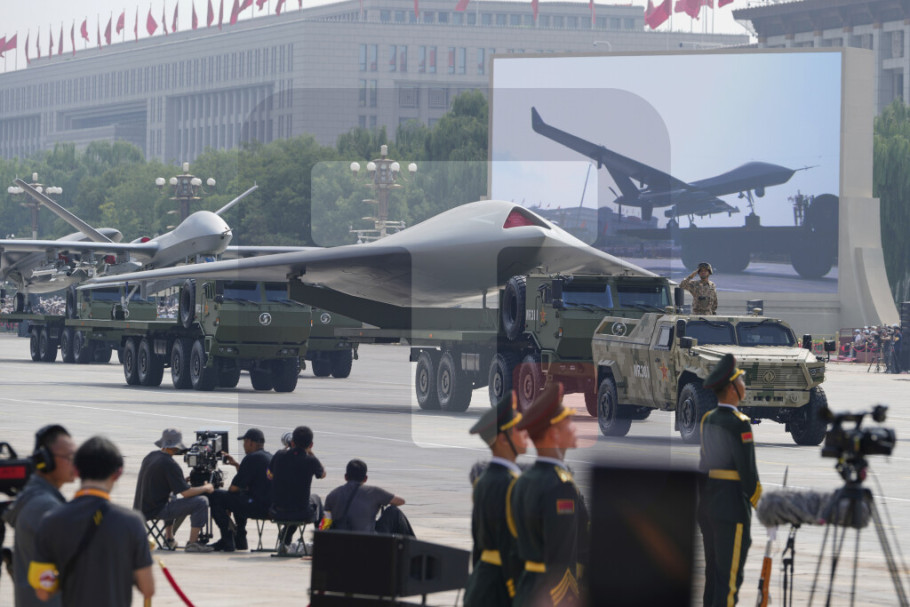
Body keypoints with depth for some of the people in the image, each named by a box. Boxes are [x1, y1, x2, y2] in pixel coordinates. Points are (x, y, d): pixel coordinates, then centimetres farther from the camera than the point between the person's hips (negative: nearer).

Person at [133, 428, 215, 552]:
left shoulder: (150, 456, 8)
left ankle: (169, 539, 40)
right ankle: (192, 543, -6)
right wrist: (206, 488, 0)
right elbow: (186, 492, -18)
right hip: (157, 510, -9)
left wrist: (182, 480, 25)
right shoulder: (169, 464, -18)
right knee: (201, 502, -10)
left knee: (172, 498, 41)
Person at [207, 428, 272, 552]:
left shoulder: (252, 458, -12)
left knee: (214, 496, -4)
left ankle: (228, 541, -3)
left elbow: (235, 487, -12)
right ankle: (240, 540, 35)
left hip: (259, 507, -10)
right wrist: (236, 465, 26)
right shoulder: (270, 457, 18)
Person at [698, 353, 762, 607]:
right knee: (730, 575, -5)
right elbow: (747, 470, -16)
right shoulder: (738, 423, -15)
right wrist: (758, 504, -4)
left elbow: (705, 464, 10)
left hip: (706, 504, 8)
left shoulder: (708, 419, 9)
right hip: (733, 504, -8)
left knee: (712, 570, 14)